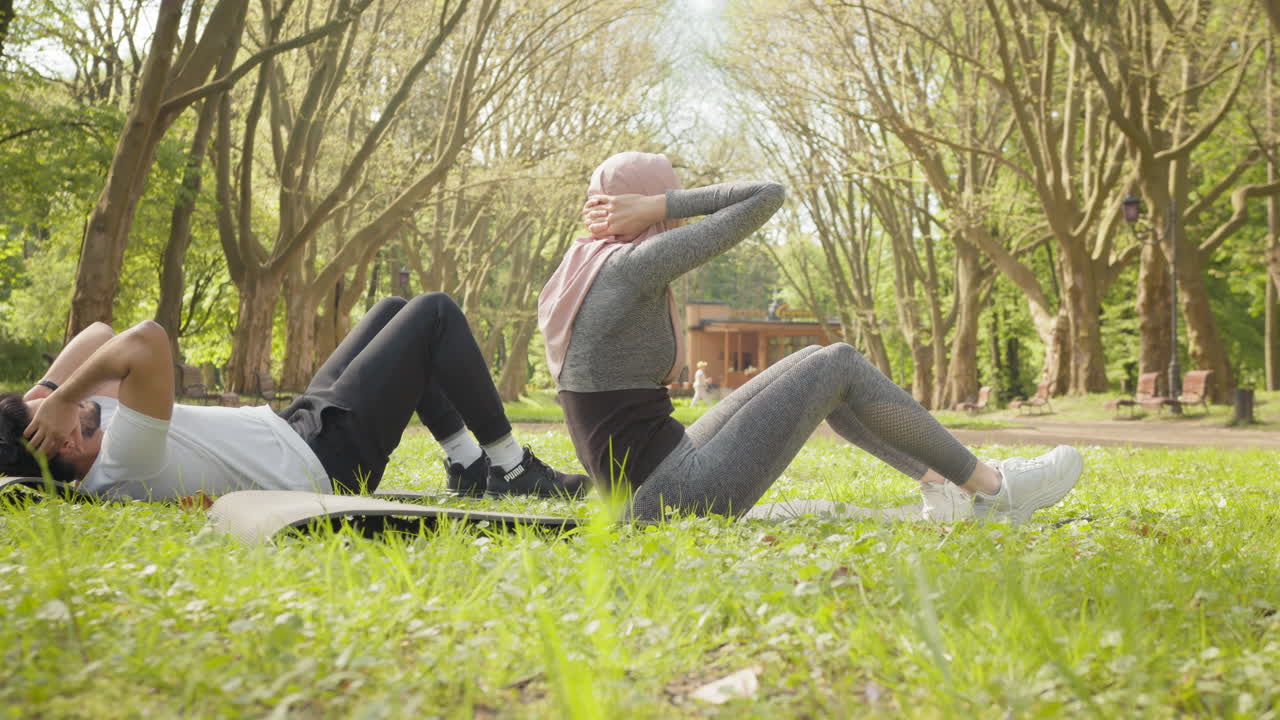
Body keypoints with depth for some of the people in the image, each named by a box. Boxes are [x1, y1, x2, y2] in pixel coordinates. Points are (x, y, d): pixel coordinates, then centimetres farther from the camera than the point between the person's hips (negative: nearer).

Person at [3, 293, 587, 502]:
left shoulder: (104, 421, -6)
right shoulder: (124, 464, -34)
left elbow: (101, 335, 5)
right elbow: (147, 340, -47)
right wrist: (59, 398, -35)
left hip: (298, 426, 10)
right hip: (329, 454, -10)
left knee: (394, 313, 22)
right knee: (435, 313, -2)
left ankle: (468, 464, 27)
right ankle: (510, 467, 11)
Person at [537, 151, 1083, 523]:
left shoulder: (575, 270, 10)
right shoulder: (633, 265, -15)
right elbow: (766, 196, -13)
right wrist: (657, 205, -9)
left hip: (644, 494, 10)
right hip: (685, 496, -10)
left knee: (814, 362, 16)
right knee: (839, 364, -1)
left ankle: (942, 484, 21)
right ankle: (993, 488, 9)